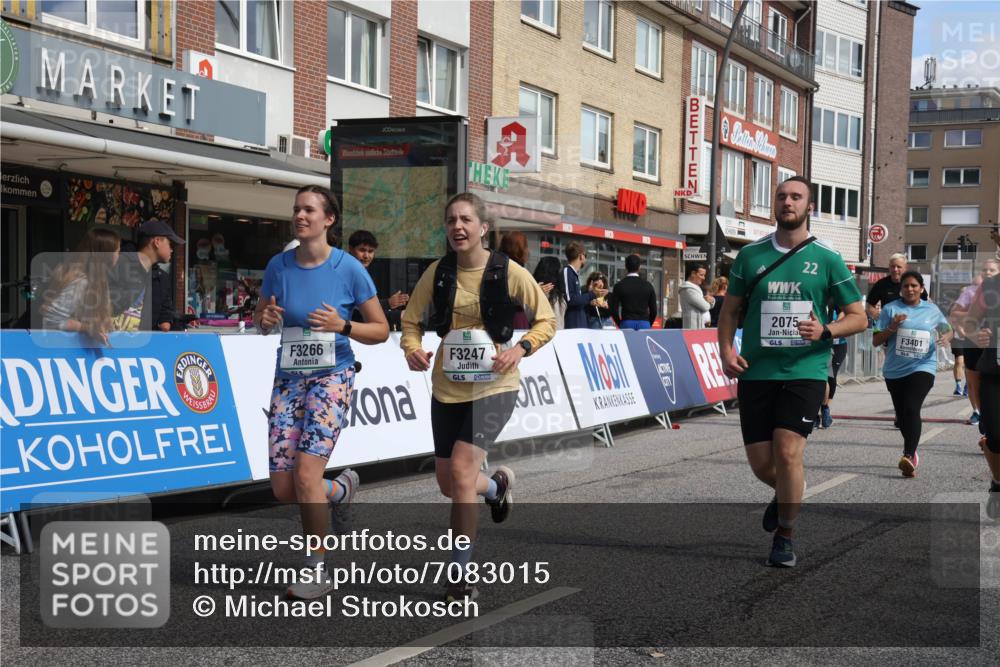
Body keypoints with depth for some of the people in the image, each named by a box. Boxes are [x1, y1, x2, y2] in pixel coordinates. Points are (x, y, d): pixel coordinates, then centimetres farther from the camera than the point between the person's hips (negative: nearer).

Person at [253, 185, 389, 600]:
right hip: (288, 378, 4)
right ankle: (341, 489, 35)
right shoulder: (278, 266, 2)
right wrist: (265, 319, -8)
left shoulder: (349, 268, -7)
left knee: (306, 474, -16)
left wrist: (342, 325, -19)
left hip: (331, 377, -4)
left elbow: (381, 330, -1)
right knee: (282, 489, 2)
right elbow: (260, 320, 16)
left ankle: (318, 572, 0)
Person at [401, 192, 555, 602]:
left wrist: (520, 348, -18)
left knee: (461, 467, -20)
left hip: (494, 386, -4)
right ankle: (497, 484, 49)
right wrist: (412, 348, -11)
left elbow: (547, 319, 0)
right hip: (447, 387, 5)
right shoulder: (437, 272, -1)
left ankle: (461, 575, -8)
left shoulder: (508, 272, -9)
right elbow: (411, 319, 10)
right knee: (448, 484, 11)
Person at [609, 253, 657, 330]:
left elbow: (614, 309, 0)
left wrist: (620, 324, 13)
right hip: (644, 324, 2)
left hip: (627, 324, -2)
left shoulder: (619, 285, 0)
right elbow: (653, 310, 6)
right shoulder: (647, 285, 5)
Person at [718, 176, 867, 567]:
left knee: (787, 451, -15)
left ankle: (784, 538, 4)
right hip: (756, 371, 2)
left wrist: (825, 331, -15)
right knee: (761, 464, 3)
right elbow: (730, 310, 13)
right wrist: (726, 350, -5)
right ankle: (786, 495, 40)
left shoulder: (827, 259, 1)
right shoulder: (750, 255, 7)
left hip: (805, 370, -2)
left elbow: (858, 317, 5)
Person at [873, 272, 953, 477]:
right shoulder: (890, 309, 0)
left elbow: (947, 329, 21)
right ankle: (911, 448, 38)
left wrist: (947, 336, -2)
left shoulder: (932, 310, 6)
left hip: (922, 368, -2)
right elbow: (876, 341, 0)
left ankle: (908, 456, -31)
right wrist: (892, 327, -17)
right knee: (902, 414, 14)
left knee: (911, 408, -22)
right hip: (895, 370, 2)